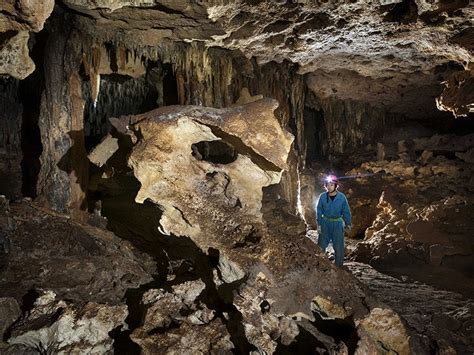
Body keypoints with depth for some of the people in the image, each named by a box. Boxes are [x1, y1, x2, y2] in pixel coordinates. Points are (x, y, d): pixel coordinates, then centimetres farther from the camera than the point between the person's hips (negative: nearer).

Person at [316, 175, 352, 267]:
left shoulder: (341, 197, -10)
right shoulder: (322, 196, -8)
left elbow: (346, 211, -1)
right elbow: (319, 211, -2)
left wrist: (348, 224, 4)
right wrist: (319, 224, -4)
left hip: (337, 223, -1)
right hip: (325, 223, 1)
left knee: (338, 246, 6)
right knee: (321, 245, 7)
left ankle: (339, 265, 22)